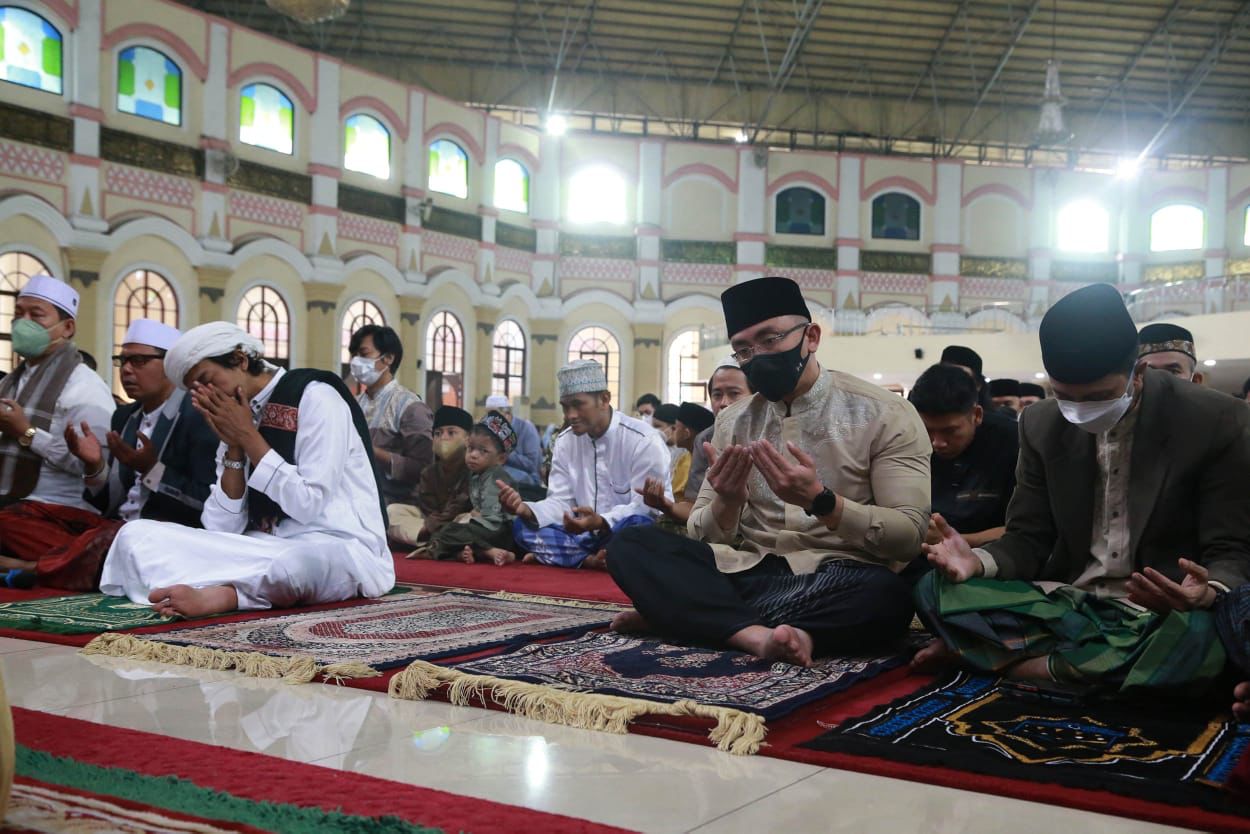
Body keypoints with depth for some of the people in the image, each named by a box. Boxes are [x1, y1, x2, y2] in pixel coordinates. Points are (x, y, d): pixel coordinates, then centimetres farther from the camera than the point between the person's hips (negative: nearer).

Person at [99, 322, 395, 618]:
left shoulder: (314, 396, -7)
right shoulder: (235, 423, 13)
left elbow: (308, 506, -15)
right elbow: (222, 528, 5)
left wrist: (249, 436, -9)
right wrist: (234, 447, -4)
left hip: (340, 547, -7)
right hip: (270, 548, 7)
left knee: (308, 561, -45)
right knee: (137, 535, -10)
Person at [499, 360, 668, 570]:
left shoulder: (643, 440, -15)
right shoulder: (565, 441, 3)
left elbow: (646, 507, -19)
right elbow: (561, 503, 0)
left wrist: (600, 522, -37)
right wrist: (527, 510, -22)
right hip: (585, 536, 5)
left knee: (637, 526, -38)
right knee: (523, 526, -12)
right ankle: (593, 561, -22)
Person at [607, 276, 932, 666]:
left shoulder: (884, 414, -2)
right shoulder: (733, 421, 10)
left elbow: (909, 537, -9)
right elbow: (702, 538, 8)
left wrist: (819, 500, -24)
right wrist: (728, 501, -15)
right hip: (746, 573, 4)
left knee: (885, 596, -38)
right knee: (629, 546, -16)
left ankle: (695, 617, -24)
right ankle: (757, 635, -34)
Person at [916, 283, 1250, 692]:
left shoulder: (1216, 422, -9)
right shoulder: (1041, 424, 2)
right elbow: (1028, 540, 6)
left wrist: (1209, 593, -33)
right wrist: (978, 561, -18)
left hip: (1163, 612, -3)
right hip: (1065, 603, 3)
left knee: (1202, 636, -40)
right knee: (935, 590, -17)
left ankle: (1004, 657, -21)